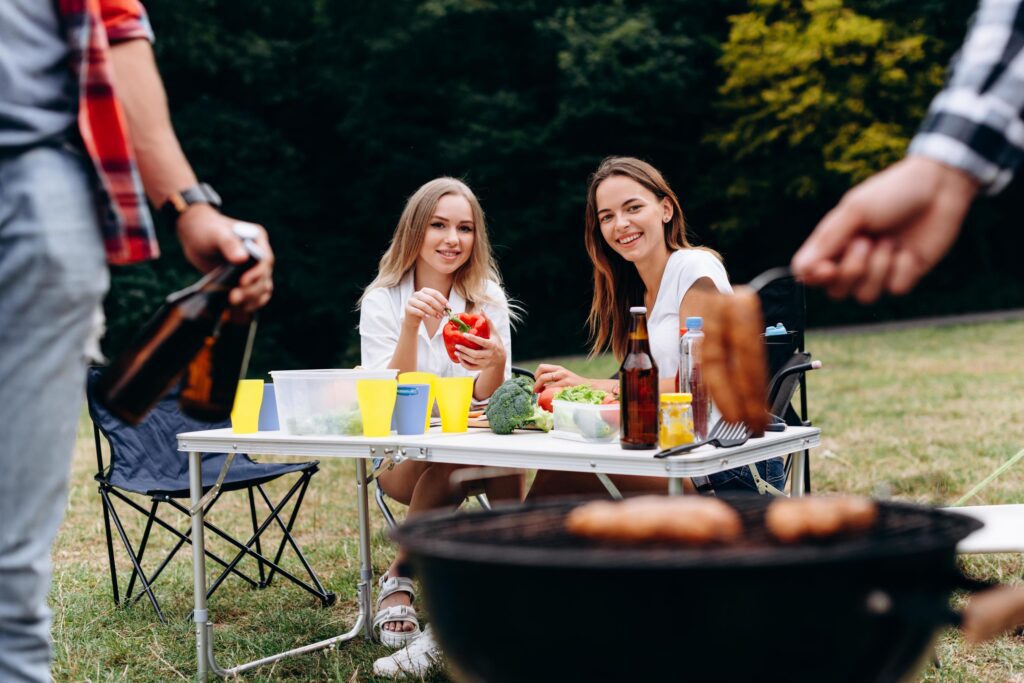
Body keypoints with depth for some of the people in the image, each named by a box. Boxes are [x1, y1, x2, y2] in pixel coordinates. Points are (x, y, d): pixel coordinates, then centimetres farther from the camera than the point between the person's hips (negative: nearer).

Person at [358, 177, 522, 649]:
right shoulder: (381, 300, -5)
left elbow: (488, 401, -9)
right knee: (448, 459, -34)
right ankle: (398, 578, -12)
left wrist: (496, 362, -32)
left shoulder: (487, 296, -2)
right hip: (402, 455, -1)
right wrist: (410, 325, -29)